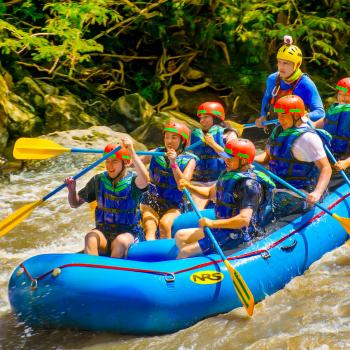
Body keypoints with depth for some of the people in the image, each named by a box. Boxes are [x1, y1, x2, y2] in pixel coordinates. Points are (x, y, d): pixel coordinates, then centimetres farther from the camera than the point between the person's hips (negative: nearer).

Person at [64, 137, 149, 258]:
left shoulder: (132, 181, -5)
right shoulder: (99, 180, 6)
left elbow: (144, 179, -32)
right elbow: (75, 203, 15)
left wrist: (131, 151, -32)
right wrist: (72, 190, -8)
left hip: (127, 232, -3)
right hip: (102, 231, 3)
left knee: (121, 242, -35)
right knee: (90, 238, -30)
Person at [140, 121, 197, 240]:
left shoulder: (189, 160, 2)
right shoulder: (156, 154, 8)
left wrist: (173, 163, -21)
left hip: (173, 205, -1)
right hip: (151, 202, 1)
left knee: (165, 224, -32)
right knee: (149, 228, -27)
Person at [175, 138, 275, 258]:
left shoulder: (250, 184, -23)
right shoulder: (227, 174, 7)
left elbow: (244, 220, -32)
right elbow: (210, 192, 25)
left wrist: (212, 223, -29)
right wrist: (189, 186, 6)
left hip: (237, 236, -10)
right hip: (223, 228, 10)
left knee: (184, 252, -16)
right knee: (180, 236, 13)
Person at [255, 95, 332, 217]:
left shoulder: (308, 137, -13)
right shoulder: (278, 131, 14)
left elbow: (326, 168, -17)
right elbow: (268, 156, 22)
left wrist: (317, 193, -32)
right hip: (276, 187, 8)